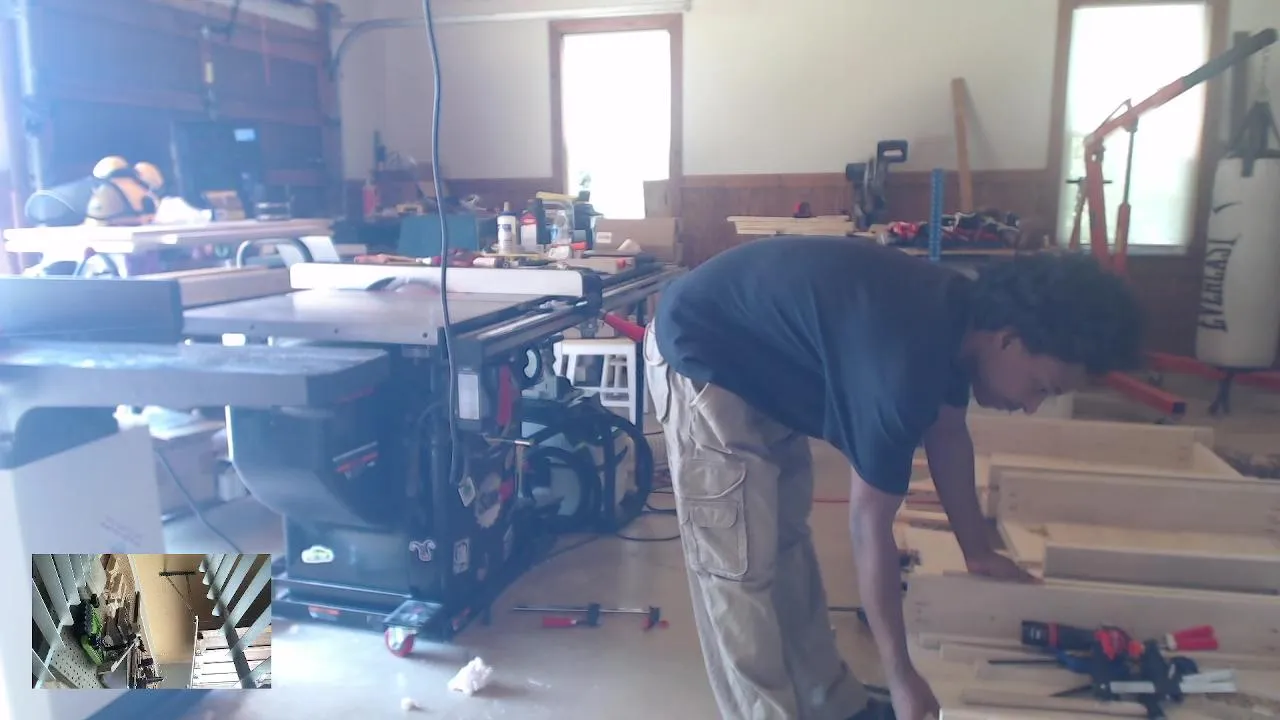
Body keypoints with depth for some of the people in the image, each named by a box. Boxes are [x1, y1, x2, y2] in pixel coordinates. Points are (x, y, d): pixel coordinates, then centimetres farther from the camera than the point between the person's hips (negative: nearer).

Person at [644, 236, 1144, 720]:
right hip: (699, 357, -10)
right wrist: (901, 677, -15)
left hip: (760, 354, 10)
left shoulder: (960, 316, -6)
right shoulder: (907, 361, -32)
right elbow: (870, 522, -24)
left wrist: (977, 551, 17)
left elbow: (947, 432, 12)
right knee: (740, 568, -5)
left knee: (785, 542, 16)